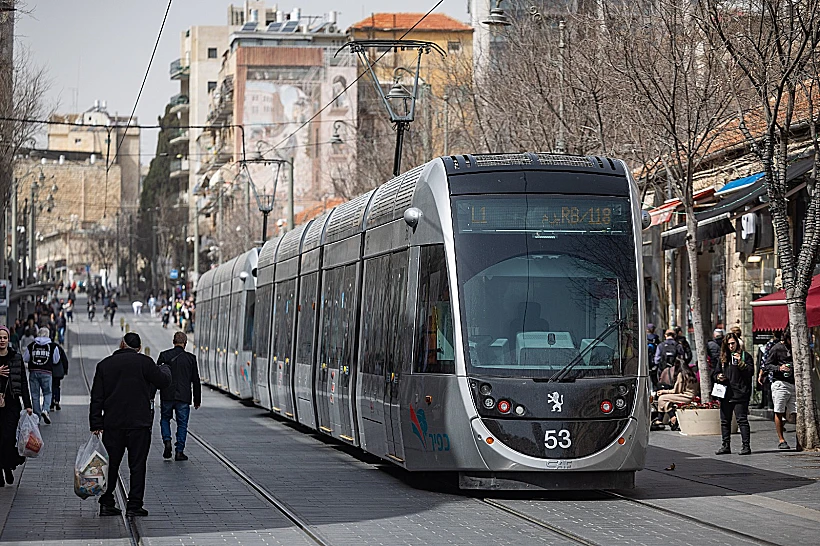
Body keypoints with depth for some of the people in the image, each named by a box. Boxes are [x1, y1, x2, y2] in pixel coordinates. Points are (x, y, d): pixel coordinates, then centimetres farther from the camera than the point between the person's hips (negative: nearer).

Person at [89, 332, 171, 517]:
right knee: (137, 465, 3)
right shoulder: (144, 362, -7)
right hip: (139, 424, -3)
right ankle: (134, 505, 1)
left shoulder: (104, 365, 6)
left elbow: (96, 398, 5)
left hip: (112, 425, 3)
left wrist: (96, 424, 5)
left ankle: (106, 504, 11)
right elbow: (164, 381, 0)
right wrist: (165, 369, 23)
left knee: (110, 464, 11)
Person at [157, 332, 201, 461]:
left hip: (167, 396, 1)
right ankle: (179, 451, 4)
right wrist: (197, 400, 11)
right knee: (182, 423, 8)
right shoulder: (191, 358, 0)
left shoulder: (164, 355, -1)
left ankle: (167, 441, -2)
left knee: (165, 419, 20)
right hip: (183, 397, 0)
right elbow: (196, 381, 4)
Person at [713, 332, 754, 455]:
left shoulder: (745, 356, 1)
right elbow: (715, 373, 21)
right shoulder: (723, 358, 15)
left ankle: (746, 446, -7)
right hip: (726, 394, 6)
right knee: (725, 421, 9)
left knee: (742, 420, -8)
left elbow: (751, 371, -9)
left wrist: (741, 363, -21)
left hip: (740, 394, -6)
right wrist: (718, 377, 0)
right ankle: (726, 445, 17)